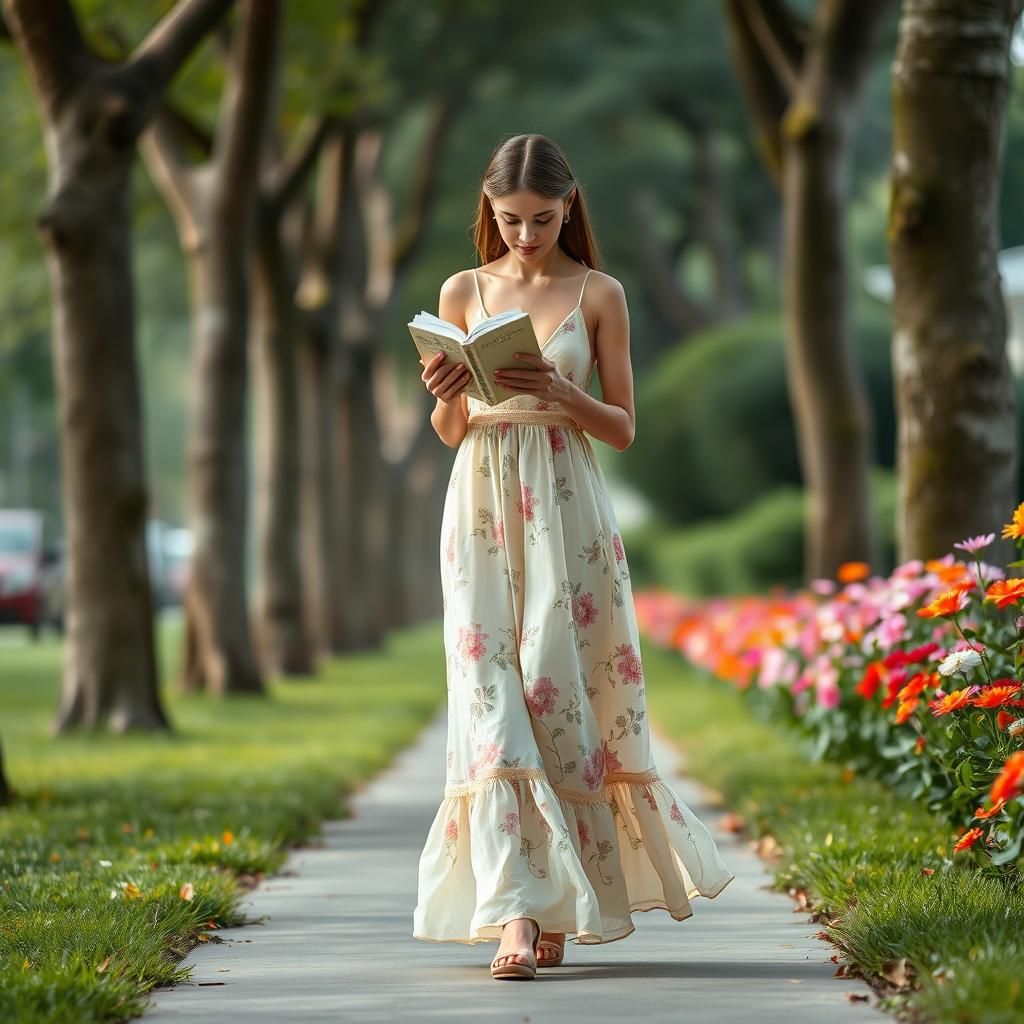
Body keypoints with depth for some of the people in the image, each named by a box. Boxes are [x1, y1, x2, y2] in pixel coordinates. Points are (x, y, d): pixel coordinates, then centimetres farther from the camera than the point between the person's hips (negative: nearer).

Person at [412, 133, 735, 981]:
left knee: (556, 692, -4)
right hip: (483, 507, 1)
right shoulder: (463, 292, 9)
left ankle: (562, 906, 11)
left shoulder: (599, 294, 4)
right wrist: (446, 394, -11)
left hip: (567, 511, -1)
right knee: (490, 696, -10)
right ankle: (515, 911, -14)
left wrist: (560, 394, -14)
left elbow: (623, 428, 4)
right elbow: (449, 431, 12)